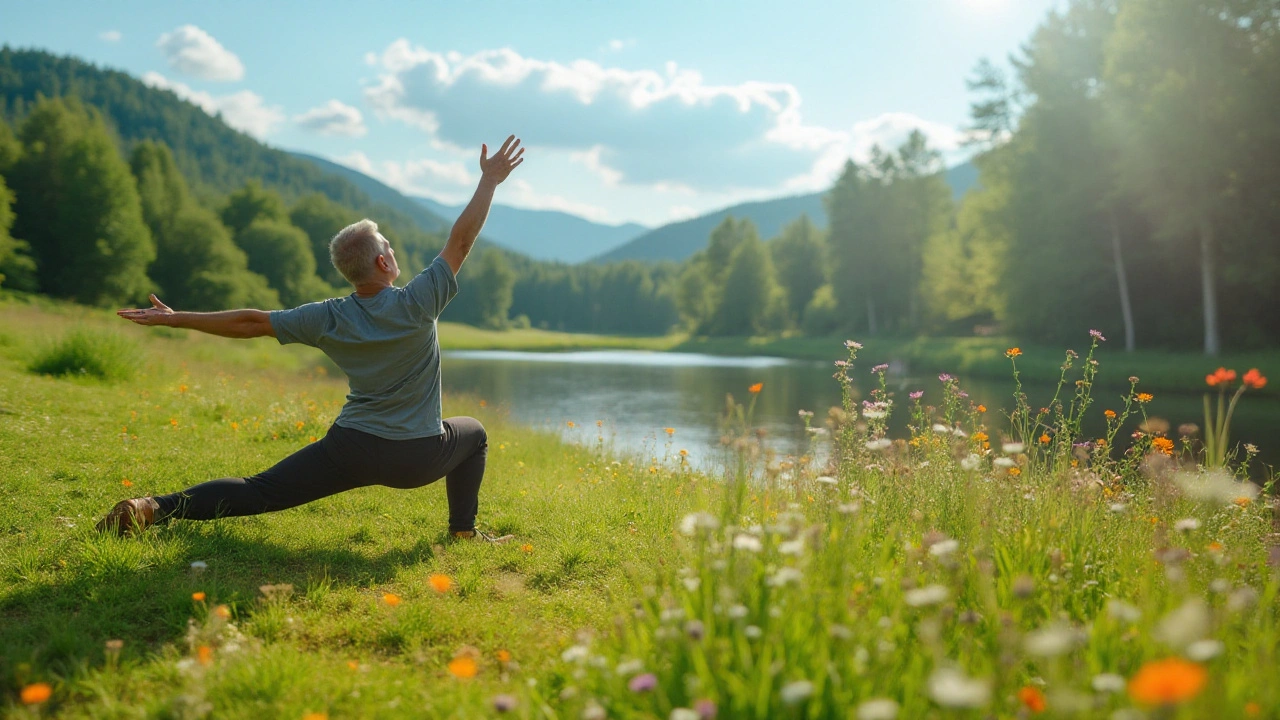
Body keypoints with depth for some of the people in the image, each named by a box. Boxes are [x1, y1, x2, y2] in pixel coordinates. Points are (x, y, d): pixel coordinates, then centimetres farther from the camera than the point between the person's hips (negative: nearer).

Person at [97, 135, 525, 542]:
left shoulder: (329, 319, -5)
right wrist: (490, 181, 2)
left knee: (260, 492, 4)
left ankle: (154, 509, -14)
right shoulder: (417, 304, -13)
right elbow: (461, 241, -7)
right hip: (418, 460, -1)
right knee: (473, 434, 28)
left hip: (349, 450, 2)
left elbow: (250, 323, -2)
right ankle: (464, 531, 24)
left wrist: (175, 320, 7)